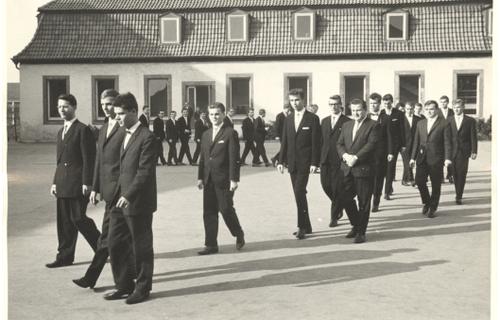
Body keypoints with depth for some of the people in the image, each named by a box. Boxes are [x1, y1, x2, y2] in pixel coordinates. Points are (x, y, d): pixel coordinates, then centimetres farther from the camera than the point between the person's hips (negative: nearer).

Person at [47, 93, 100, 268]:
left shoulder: (83, 130, -8)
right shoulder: (61, 132, 18)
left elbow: (88, 159, -12)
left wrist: (86, 183, -17)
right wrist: (55, 182, 16)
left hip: (78, 183, -8)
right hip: (63, 184, 8)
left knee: (78, 218, -6)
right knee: (64, 221, 9)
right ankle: (65, 256, 15)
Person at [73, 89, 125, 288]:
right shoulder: (103, 128, 16)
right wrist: (95, 188, 17)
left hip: (119, 187, -8)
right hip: (107, 187, 8)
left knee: (107, 233, -5)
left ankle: (91, 277, -3)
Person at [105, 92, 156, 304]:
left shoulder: (147, 137, -13)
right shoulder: (125, 136, 15)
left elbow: (145, 171, -19)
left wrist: (128, 195, -24)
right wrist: (118, 194, 13)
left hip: (138, 203, -9)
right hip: (121, 201, 9)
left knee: (141, 247, 4)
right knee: (114, 243, 11)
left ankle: (142, 288, 18)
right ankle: (124, 286, 24)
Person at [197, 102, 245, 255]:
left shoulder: (230, 133, -6)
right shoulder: (206, 134, 15)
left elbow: (234, 158, -10)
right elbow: (202, 157, 17)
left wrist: (234, 179, -15)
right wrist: (200, 177, 11)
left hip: (224, 180, -6)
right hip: (209, 180, 6)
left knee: (226, 209, -3)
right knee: (209, 212, 5)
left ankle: (239, 234, 23)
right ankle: (211, 245, 11)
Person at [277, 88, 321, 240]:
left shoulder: (313, 119, -4)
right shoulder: (288, 119, 12)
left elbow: (316, 143, -7)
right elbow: (284, 141, 12)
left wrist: (314, 163, -13)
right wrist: (281, 161, 6)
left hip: (305, 163, -6)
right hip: (292, 163, 6)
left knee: (300, 192, -15)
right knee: (299, 194, 9)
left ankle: (302, 226, -8)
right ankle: (306, 226, 18)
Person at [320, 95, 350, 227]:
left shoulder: (347, 122, -3)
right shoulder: (324, 121, 14)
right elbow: (321, 140, 14)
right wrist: (318, 158, 8)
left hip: (340, 161, -5)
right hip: (325, 160, 5)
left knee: (337, 189, -2)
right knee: (326, 185, 4)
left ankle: (334, 217, 10)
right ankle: (339, 206, 31)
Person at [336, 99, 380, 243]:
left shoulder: (373, 125, -3)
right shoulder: (346, 125, 16)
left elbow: (371, 144, -13)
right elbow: (339, 144, 12)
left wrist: (355, 157, -18)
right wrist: (345, 155, -9)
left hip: (364, 169, -5)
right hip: (347, 169, 6)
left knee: (363, 203, 1)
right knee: (345, 199, 5)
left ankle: (361, 232, 11)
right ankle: (356, 225, 26)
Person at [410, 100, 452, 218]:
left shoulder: (444, 124, -1)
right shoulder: (420, 123, 13)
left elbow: (447, 142, -6)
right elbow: (416, 141, 15)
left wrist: (447, 158, -15)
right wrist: (413, 157, 9)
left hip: (436, 159, -3)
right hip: (422, 158, 4)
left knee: (436, 185, 3)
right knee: (419, 181, -6)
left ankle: (433, 208, 18)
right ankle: (426, 202, 18)